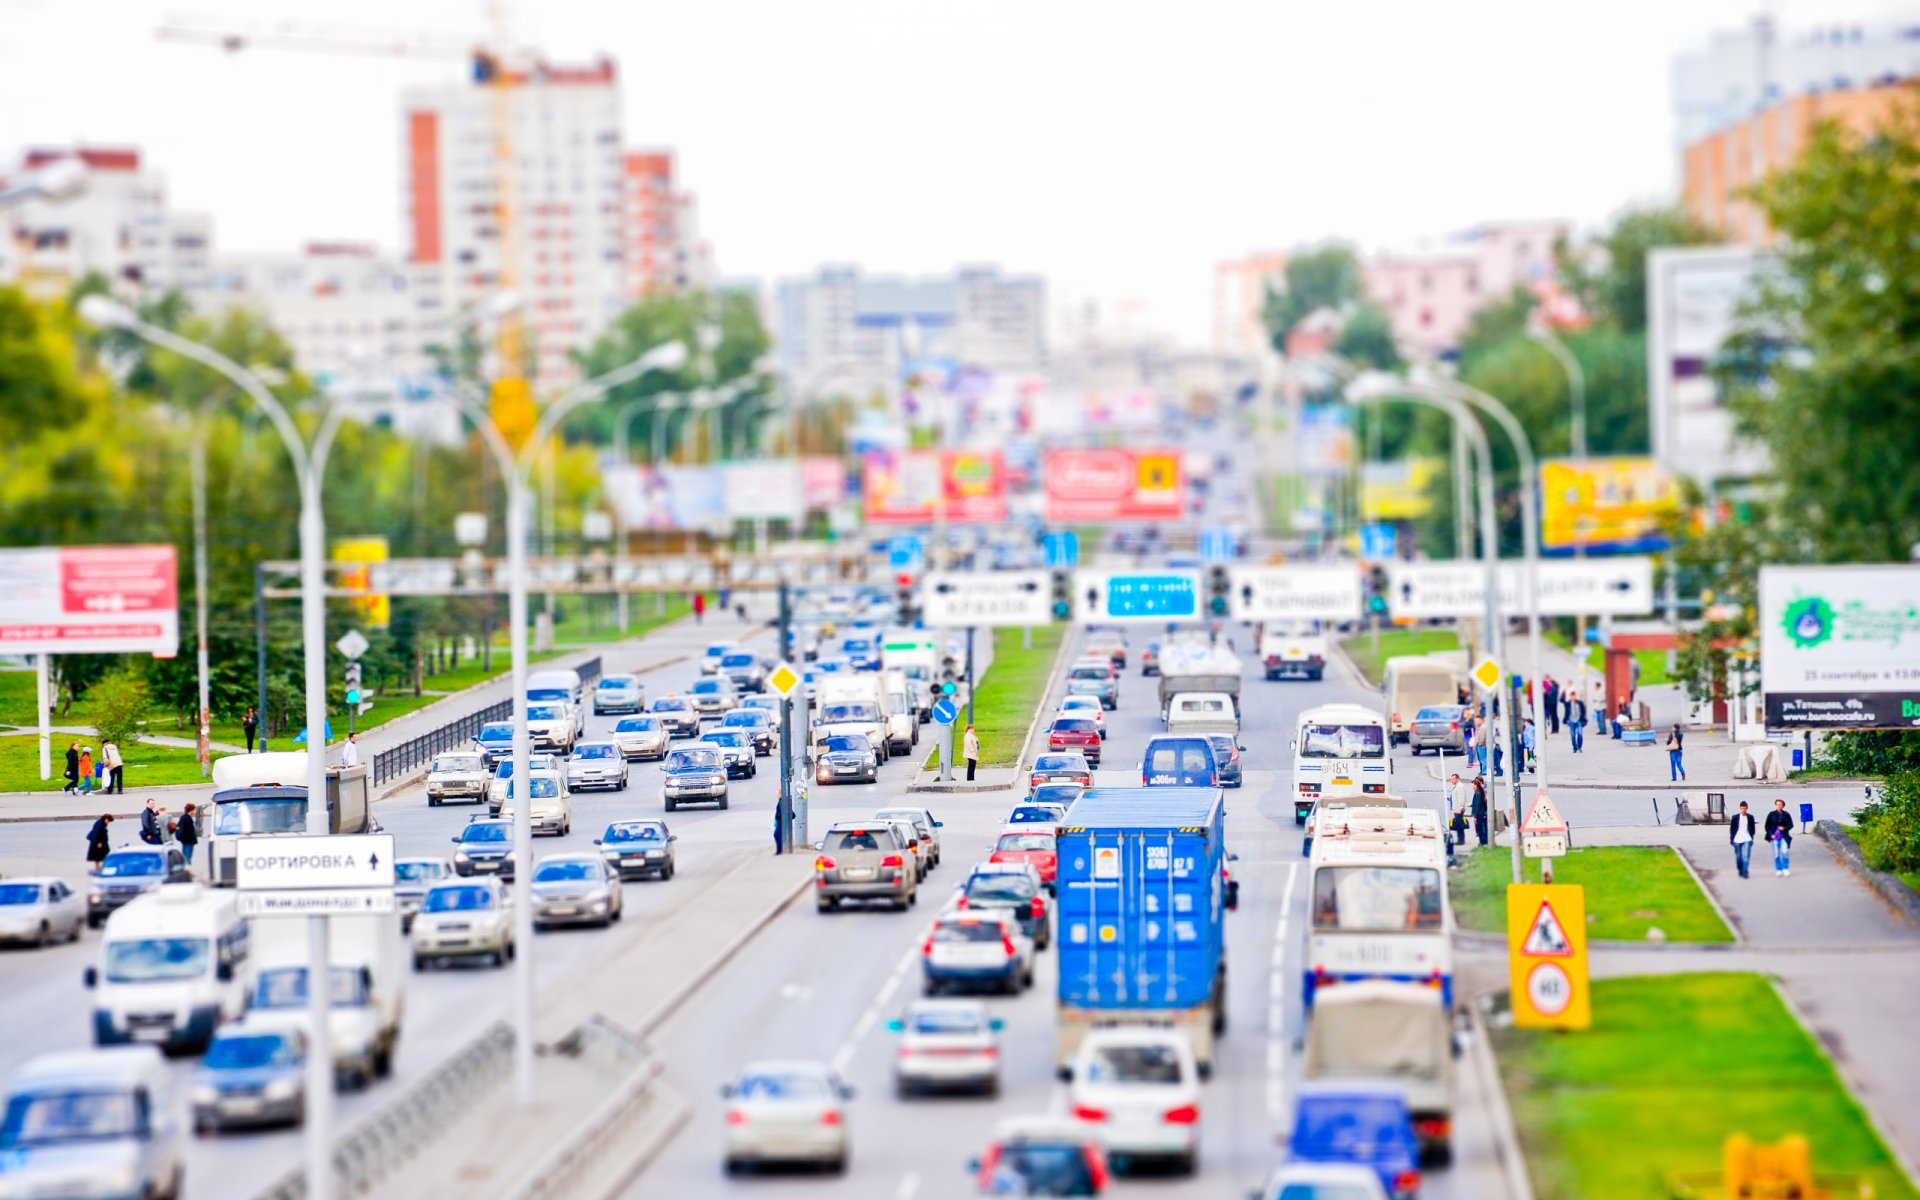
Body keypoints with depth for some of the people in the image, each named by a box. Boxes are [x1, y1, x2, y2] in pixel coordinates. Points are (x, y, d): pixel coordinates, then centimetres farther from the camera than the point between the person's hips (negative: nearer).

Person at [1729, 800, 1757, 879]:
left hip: (1747, 840, -1)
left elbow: (1752, 828, 12)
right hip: (1737, 840, 1)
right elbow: (1731, 828, 6)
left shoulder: (1750, 817, 4)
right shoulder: (1735, 817, 2)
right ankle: (1740, 871, 24)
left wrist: (1751, 838, 5)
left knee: (1746, 856, -13)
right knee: (1739, 857, 7)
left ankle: (1744, 873, -15)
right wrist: (1732, 839, 1)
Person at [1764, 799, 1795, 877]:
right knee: (1776, 855, 3)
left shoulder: (1786, 815, 3)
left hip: (1784, 837, -1)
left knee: (1784, 852, -14)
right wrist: (1771, 834, -5)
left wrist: (1784, 828, -11)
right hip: (1774, 837, 1)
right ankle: (1778, 870, 10)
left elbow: (1791, 825, 8)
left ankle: (1785, 869, -5)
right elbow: (1767, 826, 7)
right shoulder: (1771, 814, 3)